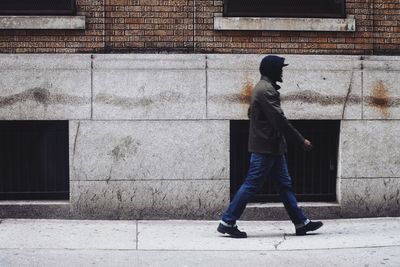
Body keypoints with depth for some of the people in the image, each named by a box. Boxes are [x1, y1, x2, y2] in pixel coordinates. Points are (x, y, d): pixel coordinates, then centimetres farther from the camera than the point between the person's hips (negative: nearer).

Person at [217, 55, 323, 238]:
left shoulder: (263, 88, 16)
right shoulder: (267, 90, -16)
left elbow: (251, 113, 25)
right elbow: (280, 120, -21)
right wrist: (301, 141, -17)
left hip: (272, 148, 11)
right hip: (266, 148, -11)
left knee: (285, 185, 11)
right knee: (251, 185, -6)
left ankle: (301, 223, 15)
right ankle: (227, 222, 0)